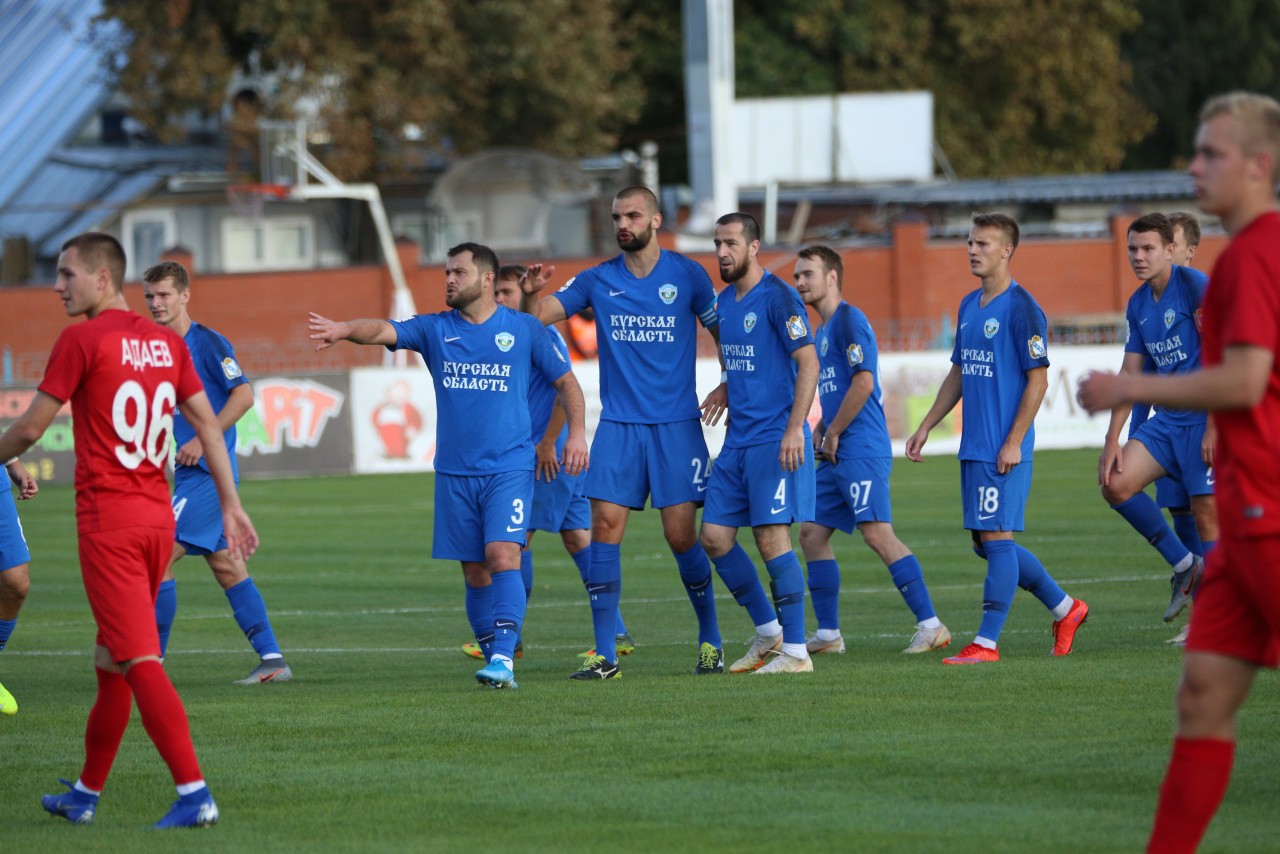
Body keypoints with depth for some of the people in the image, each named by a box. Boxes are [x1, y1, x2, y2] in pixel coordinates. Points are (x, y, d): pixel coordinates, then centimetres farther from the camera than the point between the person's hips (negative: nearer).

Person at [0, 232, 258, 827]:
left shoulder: (82, 340, -9)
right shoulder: (166, 343, 10)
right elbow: (207, 425, 9)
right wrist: (232, 506, 12)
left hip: (107, 519, -7)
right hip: (159, 516, 7)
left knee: (138, 660, -9)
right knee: (112, 659, 17)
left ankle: (194, 794, -18)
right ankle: (86, 794, 26)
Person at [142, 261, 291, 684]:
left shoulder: (207, 343, -11)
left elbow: (243, 395, -18)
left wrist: (202, 440, -21)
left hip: (207, 472, -9)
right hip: (191, 473, 9)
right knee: (226, 565, 9)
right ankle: (272, 660, 10)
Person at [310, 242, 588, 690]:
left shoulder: (525, 330, 3)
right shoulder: (435, 330, 7)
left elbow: (566, 381, 12)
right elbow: (384, 331, -10)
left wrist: (577, 432, -1)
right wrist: (343, 329, -31)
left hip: (509, 469, -3)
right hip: (454, 473, 3)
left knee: (502, 556, -19)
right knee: (475, 573, 6)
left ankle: (504, 657, -24)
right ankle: (492, 656, 15)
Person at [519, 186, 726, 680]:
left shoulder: (688, 276, 1)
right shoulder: (598, 281, 5)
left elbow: (725, 334, 12)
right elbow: (538, 317, 1)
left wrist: (729, 386, -2)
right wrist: (529, 295, -21)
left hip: (676, 424, -2)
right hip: (618, 424, 2)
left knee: (680, 533, -4)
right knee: (605, 527, -8)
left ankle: (710, 639, 15)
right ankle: (604, 653, -5)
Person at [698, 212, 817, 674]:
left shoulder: (778, 297, -11)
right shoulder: (724, 302, 14)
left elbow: (808, 363, -15)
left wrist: (794, 429, -22)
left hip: (775, 439, -8)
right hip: (737, 441, 8)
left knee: (772, 539, -10)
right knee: (715, 537, 5)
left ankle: (795, 650, -4)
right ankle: (767, 632, 18)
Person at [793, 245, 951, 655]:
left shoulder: (849, 320, -9)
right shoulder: (823, 330, 21)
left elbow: (863, 383, -18)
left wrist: (832, 433, -12)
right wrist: (819, 434, 12)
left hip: (862, 450, -10)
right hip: (837, 454, 10)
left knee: (877, 533, -15)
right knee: (812, 534, 9)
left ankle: (931, 626, -15)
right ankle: (828, 634, 14)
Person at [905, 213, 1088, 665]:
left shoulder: (1021, 308, -10)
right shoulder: (969, 306, 15)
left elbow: (1038, 379, -13)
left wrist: (1014, 442, -17)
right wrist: (926, 426, 18)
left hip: (1004, 450, -9)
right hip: (973, 448, 9)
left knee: (996, 537, -7)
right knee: (986, 543, 11)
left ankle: (986, 643, -5)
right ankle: (1065, 609, 24)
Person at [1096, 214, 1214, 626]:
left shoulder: (1196, 286, -11)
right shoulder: (1138, 305, 11)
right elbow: (1130, 373, 15)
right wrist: (1112, 441, 8)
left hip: (1206, 419, -7)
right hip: (1167, 419, 7)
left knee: (1207, 515, -8)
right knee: (1116, 484, -9)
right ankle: (1184, 566, 6)